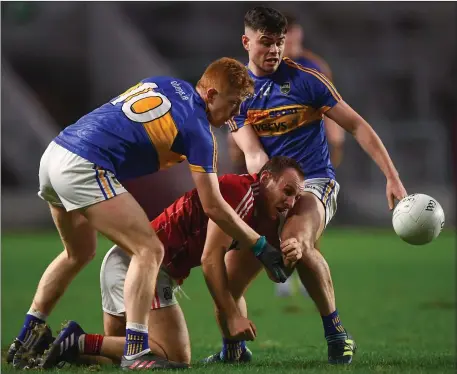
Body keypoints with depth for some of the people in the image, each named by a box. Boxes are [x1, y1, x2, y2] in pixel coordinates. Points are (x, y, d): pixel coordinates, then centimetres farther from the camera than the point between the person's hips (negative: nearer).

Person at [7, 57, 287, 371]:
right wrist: (261, 246, 3)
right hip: (83, 168, -9)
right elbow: (213, 207, -5)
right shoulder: (197, 128, -7)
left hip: (53, 155, 9)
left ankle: (24, 344, 31)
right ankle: (135, 352, -15)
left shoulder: (168, 85, 15)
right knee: (149, 250, -7)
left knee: (79, 254, 28)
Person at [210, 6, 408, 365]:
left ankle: (337, 334, -18)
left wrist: (392, 178, -11)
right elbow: (254, 154, -7)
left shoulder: (306, 80, -5)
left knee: (297, 243, -34)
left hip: (314, 180, -4)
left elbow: (358, 126, -3)